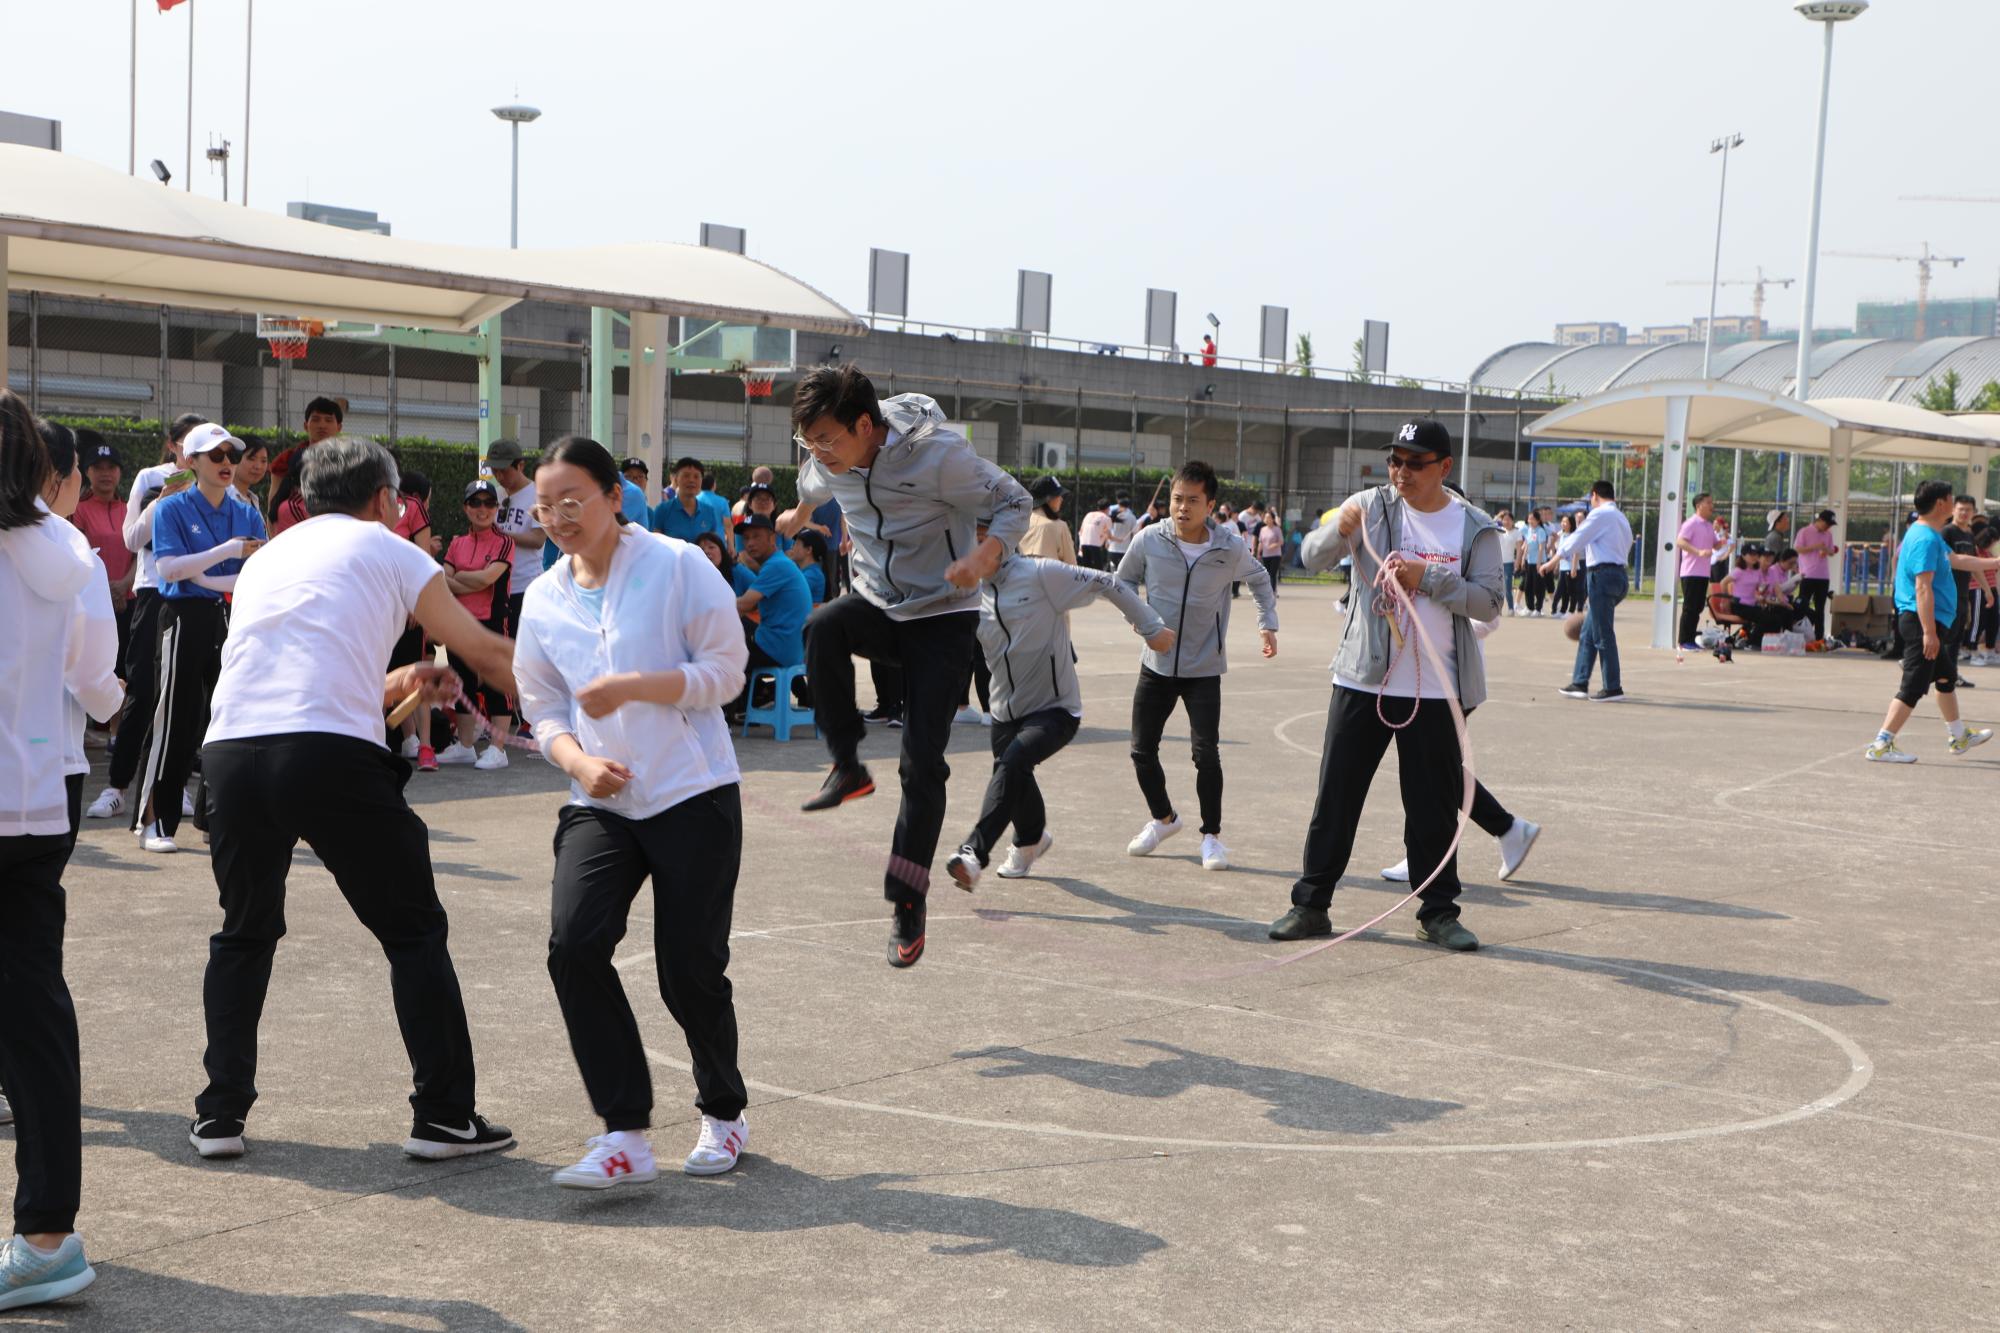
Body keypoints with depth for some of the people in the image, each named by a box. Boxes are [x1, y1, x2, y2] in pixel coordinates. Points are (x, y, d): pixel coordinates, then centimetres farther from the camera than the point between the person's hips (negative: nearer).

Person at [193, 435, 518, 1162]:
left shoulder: (267, 559, 27)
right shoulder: (386, 550, 13)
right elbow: (486, 651, 18)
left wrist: (395, 684, 34)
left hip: (230, 748, 5)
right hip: (332, 755, -5)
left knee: (243, 934, 24)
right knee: (414, 931, 9)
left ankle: (219, 1114, 21)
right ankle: (444, 1115, 9)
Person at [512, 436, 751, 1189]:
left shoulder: (677, 565, -5)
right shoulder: (544, 599, 9)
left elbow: (726, 670, -6)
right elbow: (543, 708, 14)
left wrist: (633, 687, -19)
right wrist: (579, 761, -7)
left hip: (693, 795, -4)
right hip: (602, 803, 4)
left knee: (689, 966, -4)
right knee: (573, 943, -17)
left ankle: (724, 1114, 25)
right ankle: (625, 1137, -11)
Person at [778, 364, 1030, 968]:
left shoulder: (938, 453, -24)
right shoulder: (827, 459, -7)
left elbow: (1014, 502, -13)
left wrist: (985, 555, -33)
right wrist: (800, 510, 43)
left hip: (942, 614, -4)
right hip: (876, 602, 4)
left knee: (923, 762, -10)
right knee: (823, 628, -33)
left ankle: (908, 903, 1)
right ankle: (848, 768, -18)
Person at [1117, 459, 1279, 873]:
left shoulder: (1230, 547, -11)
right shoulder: (1149, 540, -11)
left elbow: (1259, 579, 12)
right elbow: (1124, 579, 8)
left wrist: (1267, 623, 5)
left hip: (1204, 669, -2)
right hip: (1157, 664, 2)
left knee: (1206, 753, -11)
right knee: (1142, 750, 7)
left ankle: (1212, 835, 7)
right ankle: (1162, 818, 32)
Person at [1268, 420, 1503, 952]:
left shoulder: (1475, 528, 1)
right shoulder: (1371, 506, 1)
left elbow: (1488, 602, -5)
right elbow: (1312, 557, -6)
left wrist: (1427, 579, -16)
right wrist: (1338, 530, -27)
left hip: (1434, 692, 0)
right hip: (1362, 680, 1)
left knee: (1434, 806, 6)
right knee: (1336, 796, 4)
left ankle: (1438, 912, 18)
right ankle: (1311, 903, 12)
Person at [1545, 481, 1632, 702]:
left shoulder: (1600, 514, -7)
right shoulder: (1621, 518, 22)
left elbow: (1577, 540, -7)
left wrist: (1556, 556, 9)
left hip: (1602, 574, -10)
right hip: (1618, 574, 10)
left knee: (1603, 634, -6)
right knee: (1588, 632, 13)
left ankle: (1613, 688, -5)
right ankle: (1579, 683, 14)